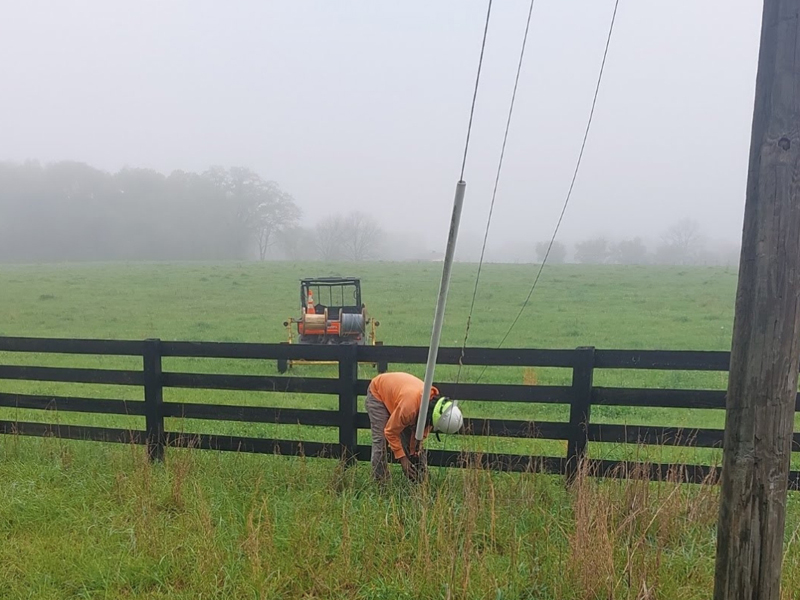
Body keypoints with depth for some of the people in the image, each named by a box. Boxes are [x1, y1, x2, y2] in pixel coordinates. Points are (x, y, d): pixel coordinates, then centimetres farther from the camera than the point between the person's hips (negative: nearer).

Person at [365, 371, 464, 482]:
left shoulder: (434, 401, -23)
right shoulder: (409, 407, -44)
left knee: (410, 439, 0)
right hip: (377, 393, -6)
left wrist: (415, 452, -7)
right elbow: (391, 432, -28)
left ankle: (418, 479, 6)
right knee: (380, 439, -16)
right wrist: (402, 459, -24)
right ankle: (379, 480, -7)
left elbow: (424, 429, -5)